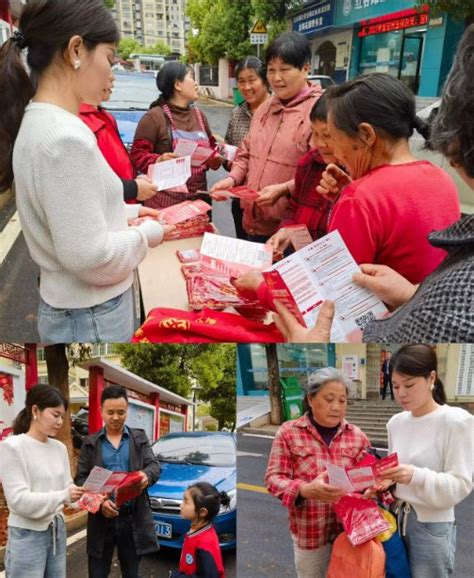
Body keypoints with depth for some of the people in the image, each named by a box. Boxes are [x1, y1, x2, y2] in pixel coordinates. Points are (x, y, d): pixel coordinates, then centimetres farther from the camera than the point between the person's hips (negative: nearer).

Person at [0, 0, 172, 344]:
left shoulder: (36, 123, 4)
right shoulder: (66, 137, -25)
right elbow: (91, 257, -26)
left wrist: (125, 212, 8)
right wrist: (146, 234, -11)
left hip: (73, 306, 9)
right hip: (92, 318, -9)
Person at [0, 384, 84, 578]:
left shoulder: (60, 448, 6)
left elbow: (66, 486, 9)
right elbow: (19, 499, -18)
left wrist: (84, 494, -12)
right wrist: (63, 496, -28)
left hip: (57, 530, 6)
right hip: (27, 536, -6)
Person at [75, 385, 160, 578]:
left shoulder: (139, 438, 7)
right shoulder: (90, 442, 5)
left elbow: (154, 466, -2)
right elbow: (80, 478, 0)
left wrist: (146, 475, -27)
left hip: (133, 518, 1)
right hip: (101, 518, 0)